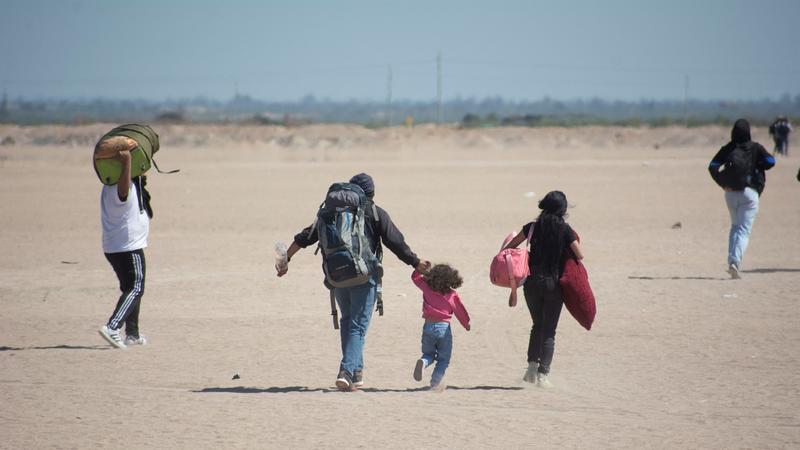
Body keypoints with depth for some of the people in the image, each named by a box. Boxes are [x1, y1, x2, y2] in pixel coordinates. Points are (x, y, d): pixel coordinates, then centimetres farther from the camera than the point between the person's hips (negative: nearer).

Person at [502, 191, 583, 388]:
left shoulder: (532, 227, -1)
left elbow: (509, 247, 4)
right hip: (554, 284, -2)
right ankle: (543, 373, -2)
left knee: (538, 326, 21)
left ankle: (532, 366, 9)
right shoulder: (565, 229, -8)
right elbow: (580, 256, -6)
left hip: (532, 283, 2)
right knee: (549, 331, 6)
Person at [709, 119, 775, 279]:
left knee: (735, 226, 20)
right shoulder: (755, 148, -3)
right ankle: (735, 261, -24)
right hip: (749, 192, -3)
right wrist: (756, 166, 5)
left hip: (730, 193, 3)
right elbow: (770, 162, -12)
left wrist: (723, 184, 0)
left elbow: (712, 167, -4)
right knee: (744, 230, -5)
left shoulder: (727, 149, 4)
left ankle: (732, 261, 11)